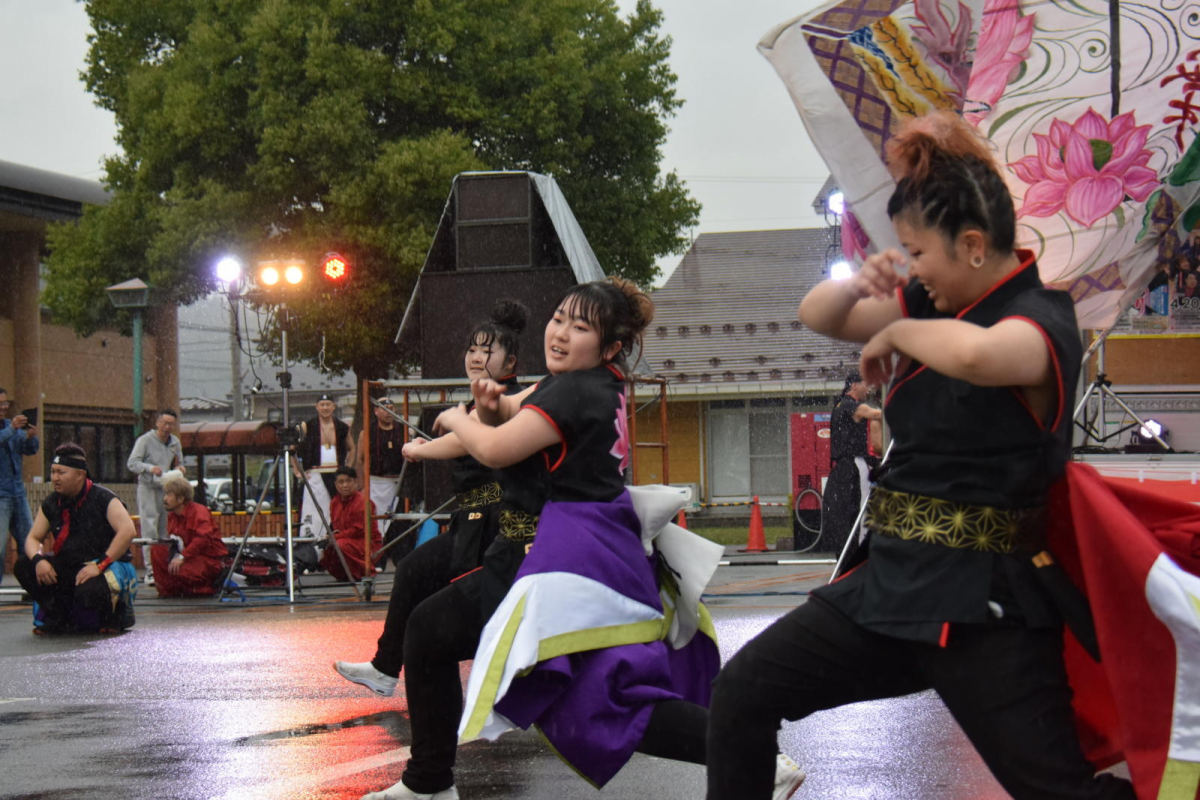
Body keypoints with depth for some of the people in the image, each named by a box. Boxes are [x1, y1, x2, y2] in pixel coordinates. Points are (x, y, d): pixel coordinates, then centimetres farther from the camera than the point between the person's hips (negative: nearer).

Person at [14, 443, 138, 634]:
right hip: (70, 570, 6)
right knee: (23, 566, -12)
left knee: (89, 591, -39)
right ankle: (60, 618, 0)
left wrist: (99, 566, -30)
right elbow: (33, 538, 8)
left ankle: (116, 615, -3)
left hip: (110, 566, -6)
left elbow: (127, 531, -25)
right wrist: (38, 560, -17)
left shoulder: (102, 498, -13)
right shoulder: (51, 504, 6)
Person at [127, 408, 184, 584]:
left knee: (165, 530, 4)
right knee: (150, 531, -11)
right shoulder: (145, 440, -5)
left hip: (167, 489, 5)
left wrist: (179, 468, -2)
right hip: (148, 489, -5)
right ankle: (151, 571, -13)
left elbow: (178, 464, 23)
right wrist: (150, 468, -29)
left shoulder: (175, 443, 13)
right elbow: (132, 463, -11)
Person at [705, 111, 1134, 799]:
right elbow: (816, 317, 17)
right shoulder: (934, 306, 9)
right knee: (742, 693, 4)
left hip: (982, 604, -8)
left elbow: (971, 354, -39)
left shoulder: (1041, 320, -15)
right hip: (894, 579, 8)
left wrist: (895, 334, -18)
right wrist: (860, 286, -6)